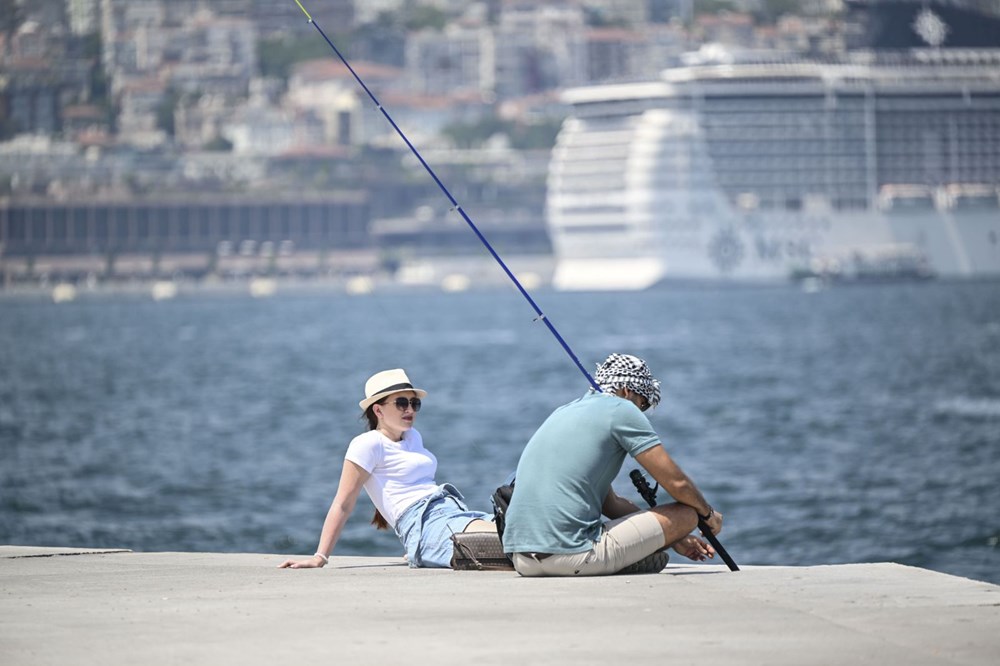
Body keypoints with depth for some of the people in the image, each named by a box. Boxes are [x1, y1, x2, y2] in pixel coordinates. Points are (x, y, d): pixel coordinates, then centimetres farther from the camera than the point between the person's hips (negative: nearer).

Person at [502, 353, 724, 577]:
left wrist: (674, 539, 33)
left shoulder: (564, 413, 26)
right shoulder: (621, 409, 2)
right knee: (686, 514, 0)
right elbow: (677, 482, 2)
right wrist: (708, 514, 23)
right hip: (573, 556, -8)